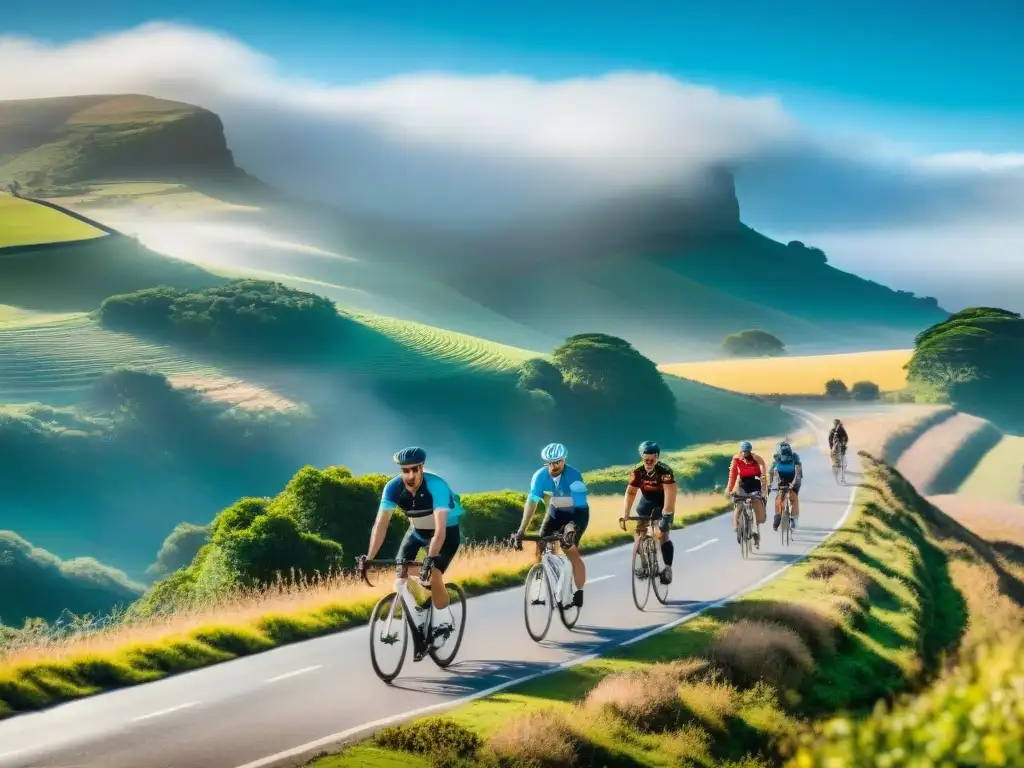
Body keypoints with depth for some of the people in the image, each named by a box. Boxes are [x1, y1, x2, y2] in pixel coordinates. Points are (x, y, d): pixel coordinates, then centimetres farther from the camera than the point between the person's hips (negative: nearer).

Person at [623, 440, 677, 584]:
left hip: (663, 503, -4)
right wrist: (625, 515, -20)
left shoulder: (665, 471, -30)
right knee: (638, 533, -3)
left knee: (663, 535, -13)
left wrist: (665, 516, -41)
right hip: (647, 501, 4)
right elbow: (630, 493, -14)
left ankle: (668, 569, -6)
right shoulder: (637, 471, -19)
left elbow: (670, 495, -34)